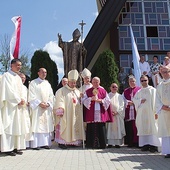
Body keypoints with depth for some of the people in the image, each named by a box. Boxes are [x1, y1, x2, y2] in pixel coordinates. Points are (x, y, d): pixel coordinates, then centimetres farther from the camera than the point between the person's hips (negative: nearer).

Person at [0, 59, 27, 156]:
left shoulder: (18, 78, 18)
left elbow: (21, 91, 14)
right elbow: (9, 91, -15)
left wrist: (22, 100, -4)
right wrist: (19, 100, -13)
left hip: (18, 106, 8)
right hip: (10, 105, -8)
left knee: (17, 126, 7)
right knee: (9, 126, -6)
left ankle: (16, 147, 12)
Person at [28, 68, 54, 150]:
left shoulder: (47, 84, 16)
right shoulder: (33, 83, 2)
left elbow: (51, 96, 12)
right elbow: (31, 96, -6)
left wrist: (48, 104, -5)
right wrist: (40, 103, -15)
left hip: (47, 108, 5)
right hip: (37, 108, -5)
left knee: (46, 125, 3)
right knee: (37, 125, -6)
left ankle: (45, 143, 7)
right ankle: (35, 144, -3)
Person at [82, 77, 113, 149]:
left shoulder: (103, 91, 12)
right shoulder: (88, 91, 10)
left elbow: (108, 101, 7)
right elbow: (84, 100, 3)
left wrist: (101, 101, -8)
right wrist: (91, 99, -13)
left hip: (101, 114, 0)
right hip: (91, 114, 0)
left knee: (101, 130, -1)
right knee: (91, 129, -1)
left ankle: (102, 145, 7)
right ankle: (91, 144, 7)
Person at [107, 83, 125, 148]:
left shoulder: (120, 96, 11)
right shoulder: (108, 96, 8)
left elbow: (122, 106, 4)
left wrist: (117, 112, -9)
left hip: (118, 115, 1)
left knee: (118, 128, -1)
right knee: (110, 128, -2)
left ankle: (117, 143, 3)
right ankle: (110, 143, 1)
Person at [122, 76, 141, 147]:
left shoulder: (139, 89, 8)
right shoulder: (125, 91, 19)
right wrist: (128, 102, -7)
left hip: (136, 111, -3)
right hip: (128, 113, 3)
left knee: (136, 127, -5)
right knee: (129, 128, 3)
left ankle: (137, 142, 0)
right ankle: (130, 142, 9)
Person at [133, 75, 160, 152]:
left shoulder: (153, 90, 4)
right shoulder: (139, 92, 17)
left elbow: (155, 101, -4)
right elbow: (134, 99, 9)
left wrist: (155, 112, -14)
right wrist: (140, 101, -11)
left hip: (150, 113, -3)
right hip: (141, 113, 4)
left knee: (152, 127, -7)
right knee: (143, 128, 1)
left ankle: (153, 145, -6)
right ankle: (145, 145, 5)